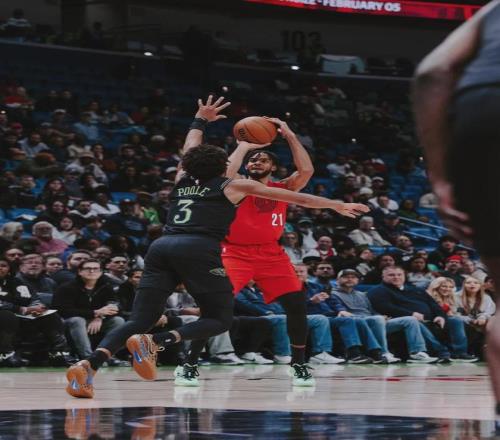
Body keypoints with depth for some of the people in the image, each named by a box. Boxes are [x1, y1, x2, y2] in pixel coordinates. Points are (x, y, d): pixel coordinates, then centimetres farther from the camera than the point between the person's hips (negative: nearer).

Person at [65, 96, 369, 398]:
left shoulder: (184, 180, 27)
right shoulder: (233, 186, 17)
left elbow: (191, 148, 50)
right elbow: (294, 197, 22)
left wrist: (201, 119, 67)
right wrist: (336, 205, 28)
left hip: (162, 248, 5)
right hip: (199, 250, -5)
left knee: (140, 321, 1)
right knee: (221, 319, 6)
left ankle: (89, 365, -24)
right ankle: (157, 343, -19)